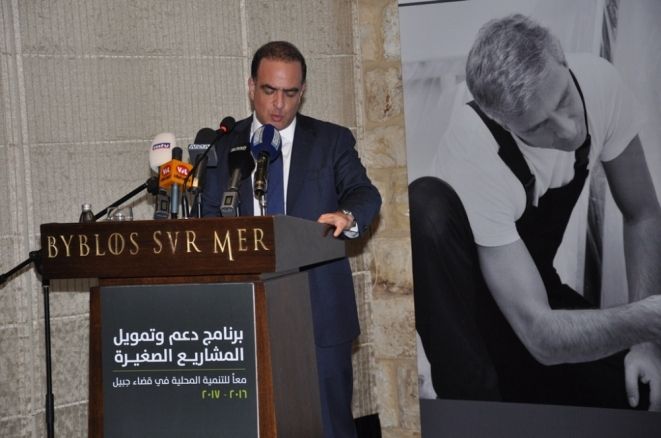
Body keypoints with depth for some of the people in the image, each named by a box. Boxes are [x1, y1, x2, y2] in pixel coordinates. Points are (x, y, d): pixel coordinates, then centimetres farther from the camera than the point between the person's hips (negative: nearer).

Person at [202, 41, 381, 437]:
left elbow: (364, 194, -5)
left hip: (319, 312, -1)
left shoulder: (332, 141, 7)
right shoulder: (223, 147, 11)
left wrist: (347, 217, -28)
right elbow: (209, 216, 8)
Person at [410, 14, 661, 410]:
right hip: (459, 295, -4)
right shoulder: (476, 153, -36)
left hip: (534, 280, 4)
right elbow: (541, 334, -36)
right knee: (427, 206, -38)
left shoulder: (597, 81, -20)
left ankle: (510, 386, 7)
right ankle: (474, 408, -23)